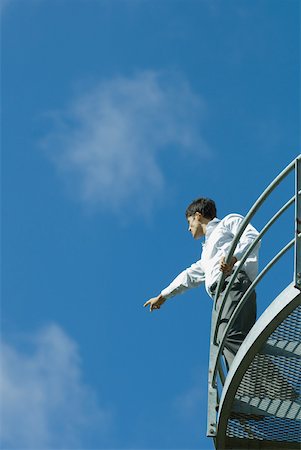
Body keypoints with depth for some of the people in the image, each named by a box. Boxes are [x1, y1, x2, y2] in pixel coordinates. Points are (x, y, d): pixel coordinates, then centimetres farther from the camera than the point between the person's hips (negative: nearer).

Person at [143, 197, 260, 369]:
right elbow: (190, 276, 49)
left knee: (228, 336, -30)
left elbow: (253, 237, -1)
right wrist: (162, 296, 54)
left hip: (235, 285, -8)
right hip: (221, 297, 8)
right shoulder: (207, 251, 40)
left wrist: (234, 257, -20)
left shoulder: (230, 221, 18)